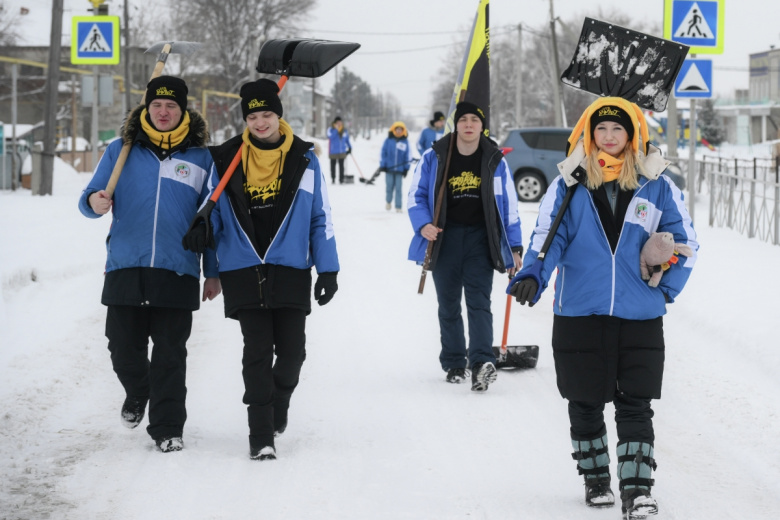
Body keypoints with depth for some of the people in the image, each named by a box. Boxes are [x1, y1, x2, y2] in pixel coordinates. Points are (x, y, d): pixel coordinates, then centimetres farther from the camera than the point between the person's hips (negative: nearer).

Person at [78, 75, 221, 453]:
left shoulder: (200, 159, 6)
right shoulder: (121, 151, 7)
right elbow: (91, 196, 9)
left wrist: (213, 273, 8)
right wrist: (94, 203, -16)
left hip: (177, 272, -1)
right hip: (125, 267, 1)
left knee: (170, 354, -1)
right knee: (124, 349, 6)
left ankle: (167, 428, 7)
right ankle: (137, 393, 36)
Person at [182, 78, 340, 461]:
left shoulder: (303, 160, 5)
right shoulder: (227, 160, 4)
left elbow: (320, 219, 8)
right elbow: (216, 212, 12)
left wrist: (328, 270, 4)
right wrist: (202, 230, -11)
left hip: (291, 271, 1)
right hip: (244, 271, -1)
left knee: (292, 351, 2)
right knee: (257, 351, -4)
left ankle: (278, 401, 33)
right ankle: (261, 433, 1)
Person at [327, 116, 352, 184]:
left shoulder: (345, 131, 9)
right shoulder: (331, 130, -4)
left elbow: (347, 140, 20)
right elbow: (330, 136, -22)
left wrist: (349, 147, 13)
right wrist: (336, 130, -22)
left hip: (342, 152, 3)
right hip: (333, 152, -3)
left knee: (341, 165, 0)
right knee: (333, 165, 6)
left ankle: (341, 179, 4)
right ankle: (333, 178, 20)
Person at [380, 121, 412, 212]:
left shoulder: (405, 142, 2)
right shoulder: (388, 141, 0)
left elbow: (408, 156, 6)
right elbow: (383, 153, 4)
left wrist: (406, 168, 4)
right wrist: (382, 165, 0)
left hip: (400, 169, 0)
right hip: (389, 168, 0)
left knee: (398, 188, -2)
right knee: (389, 187, 7)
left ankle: (398, 207, 5)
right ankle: (388, 201, 33)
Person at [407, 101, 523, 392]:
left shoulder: (495, 161, 4)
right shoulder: (434, 158, 1)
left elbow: (509, 206, 9)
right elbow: (416, 195, 7)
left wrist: (515, 247, 6)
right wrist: (423, 224, -13)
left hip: (480, 239, -1)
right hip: (445, 239, 1)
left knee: (479, 301, -14)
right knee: (448, 305, 8)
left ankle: (481, 362, -25)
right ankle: (453, 364, 18)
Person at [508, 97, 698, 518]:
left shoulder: (656, 185, 3)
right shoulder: (569, 185, 1)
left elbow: (684, 240, 11)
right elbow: (549, 237, -3)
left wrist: (666, 289, 3)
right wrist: (532, 276, -21)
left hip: (640, 317, 0)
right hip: (579, 314, 0)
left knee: (635, 405, -3)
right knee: (585, 404, 10)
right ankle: (595, 478, 27)